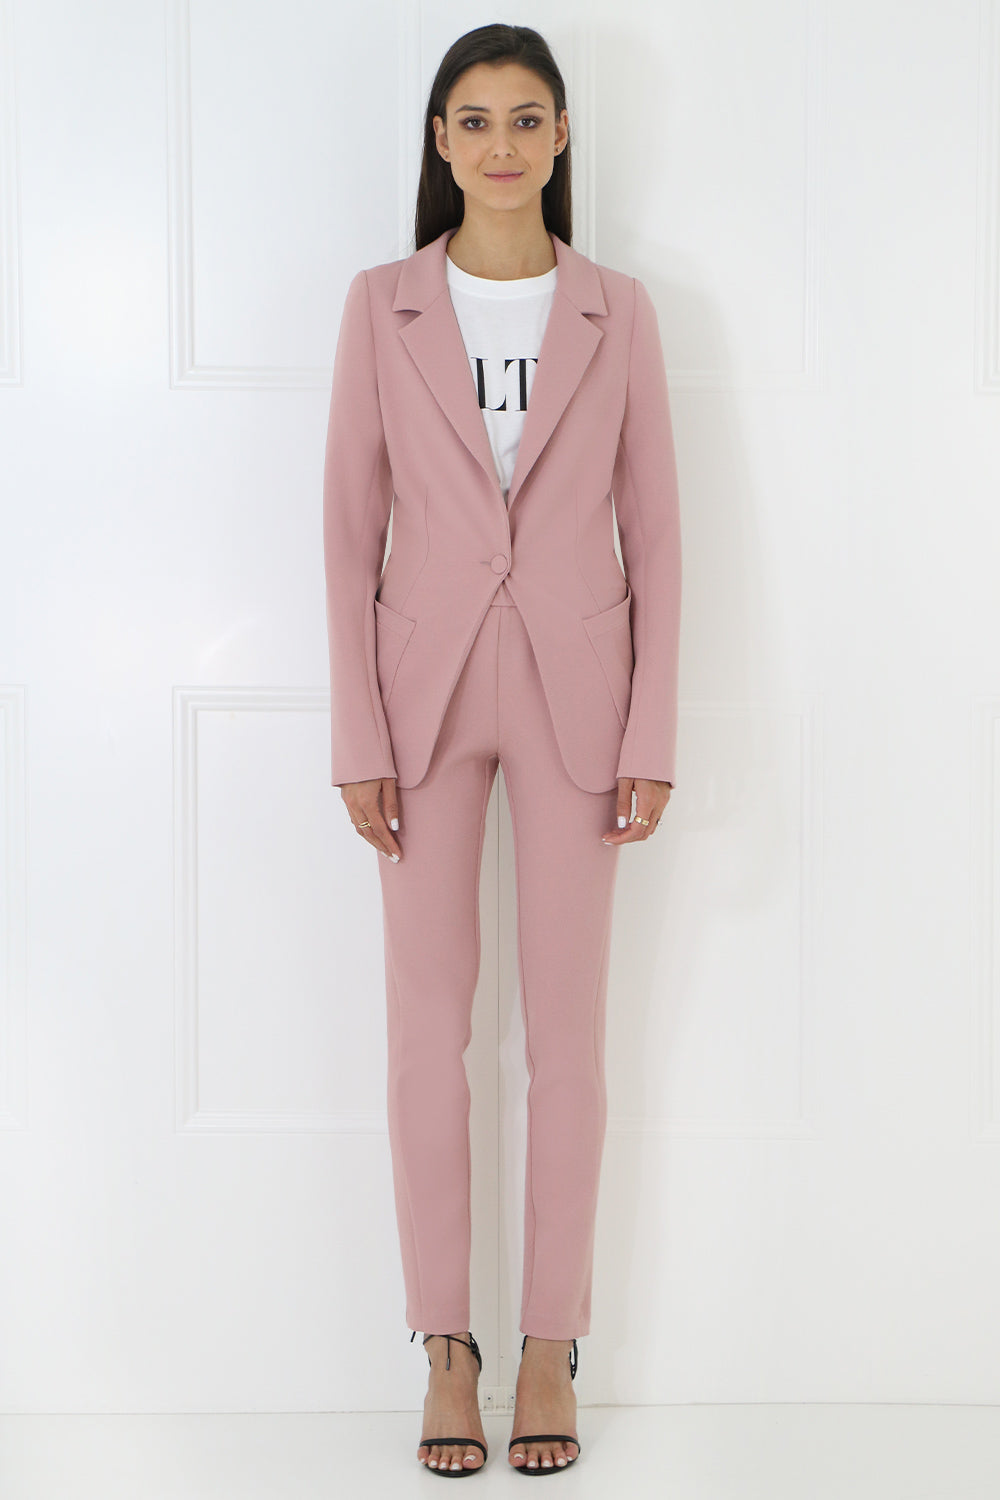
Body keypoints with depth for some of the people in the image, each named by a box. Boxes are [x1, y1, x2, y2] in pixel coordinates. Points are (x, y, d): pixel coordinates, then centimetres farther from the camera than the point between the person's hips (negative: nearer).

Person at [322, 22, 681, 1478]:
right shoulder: (382, 307, 1)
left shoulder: (618, 311, 2)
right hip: (426, 684, 0)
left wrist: (653, 734, -4)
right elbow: (351, 530, 0)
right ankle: (445, 1343, 18)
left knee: (569, 1026, 5)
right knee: (428, 1022, 4)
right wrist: (357, 737, -5)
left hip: (575, 686, 0)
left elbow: (655, 532, 2)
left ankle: (553, 1342, 18)